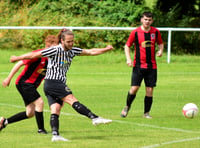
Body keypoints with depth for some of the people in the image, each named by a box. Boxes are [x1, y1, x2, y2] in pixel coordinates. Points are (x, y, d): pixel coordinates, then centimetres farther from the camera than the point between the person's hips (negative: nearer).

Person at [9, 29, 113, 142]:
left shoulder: (72, 51, 10)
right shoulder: (55, 50, -12)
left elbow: (91, 52, 8)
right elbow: (34, 55, -6)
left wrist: (106, 49, -3)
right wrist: (18, 58, 1)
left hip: (60, 84, 8)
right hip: (52, 82, -8)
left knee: (55, 110, -4)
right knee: (73, 101, -16)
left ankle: (55, 135, -13)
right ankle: (94, 118, -26)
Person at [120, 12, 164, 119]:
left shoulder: (155, 32, 5)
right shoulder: (135, 32, -3)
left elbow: (160, 43, 21)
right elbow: (127, 46, 4)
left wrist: (160, 50, -1)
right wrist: (128, 59, -9)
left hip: (152, 66, 3)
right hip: (139, 65, -3)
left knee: (150, 90, 0)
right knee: (134, 88, -10)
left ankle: (146, 113, 12)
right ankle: (127, 107, 15)